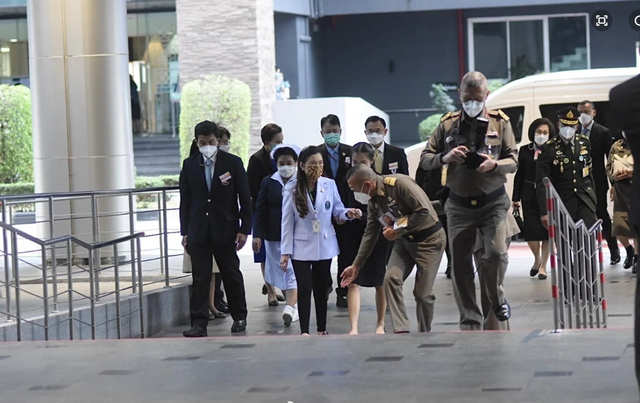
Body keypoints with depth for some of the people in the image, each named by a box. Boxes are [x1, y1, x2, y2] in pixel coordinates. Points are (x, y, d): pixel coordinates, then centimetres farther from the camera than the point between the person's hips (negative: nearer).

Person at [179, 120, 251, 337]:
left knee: (232, 275, 10)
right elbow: (185, 201, 7)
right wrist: (185, 232, 3)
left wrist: (244, 229, -5)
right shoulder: (189, 165, 4)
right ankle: (199, 323, 1)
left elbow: (245, 198, 0)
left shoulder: (233, 163, -2)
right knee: (199, 279, -1)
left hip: (225, 230, -1)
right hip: (198, 231, 1)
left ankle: (239, 316, 26)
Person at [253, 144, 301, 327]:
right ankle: (293, 305, 23)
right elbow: (260, 210, 4)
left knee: (294, 271, -11)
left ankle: (290, 307, -19)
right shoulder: (268, 183, 5)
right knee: (280, 270, 10)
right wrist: (257, 235, -3)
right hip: (274, 236, 3)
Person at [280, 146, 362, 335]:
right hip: (302, 248, -2)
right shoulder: (292, 189, -6)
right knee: (304, 288, -6)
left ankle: (322, 329, 21)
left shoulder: (329, 184, -3)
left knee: (321, 288, 11)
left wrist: (347, 213, -20)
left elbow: (337, 209, 4)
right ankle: (304, 331, 0)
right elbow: (287, 222, -5)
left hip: (325, 246, 2)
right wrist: (285, 251, -7)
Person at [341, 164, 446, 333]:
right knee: (391, 278, -13)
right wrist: (356, 266, 11)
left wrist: (397, 232, -19)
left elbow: (424, 211, -27)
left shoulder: (400, 183, -23)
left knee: (422, 292, -4)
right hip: (405, 240, 7)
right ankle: (401, 331, -13)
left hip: (429, 238, -7)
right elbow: (370, 235, 11)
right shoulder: (373, 201, 2)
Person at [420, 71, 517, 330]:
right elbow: (425, 160, 4)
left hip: (493, 202, -2)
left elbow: (513, 162, 0)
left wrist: (494, 164, -21)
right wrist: (445, 158, -16)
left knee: (496, 253, -19)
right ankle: (470, 323, 12)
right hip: (459, 205, 2)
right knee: (460, 265, 1)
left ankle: (496, 298, 11)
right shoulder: (448, 124, 5)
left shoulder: (500, 123, 3)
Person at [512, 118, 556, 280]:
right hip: (530, 197, 1)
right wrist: (516, 198, 4)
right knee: (531, 232, -3)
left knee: (547, 232, 4)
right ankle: (537, 259, 25)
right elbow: (519, 175, 5)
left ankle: (543, 266, 18)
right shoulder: (525, 151, 2)